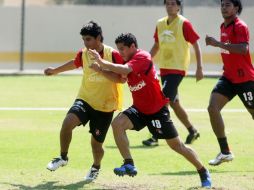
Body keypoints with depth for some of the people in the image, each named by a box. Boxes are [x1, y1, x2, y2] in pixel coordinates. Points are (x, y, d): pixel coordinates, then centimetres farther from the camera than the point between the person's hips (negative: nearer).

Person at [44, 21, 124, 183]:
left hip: (105, 106, -3)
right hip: (86, 99, 3)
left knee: (96, 143, 4)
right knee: (68, 122, -25)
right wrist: (55, 71, 38)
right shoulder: (83, 54, 0)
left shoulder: (113, 55, -14)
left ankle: (96, 167, 37)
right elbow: (74, 63, 23)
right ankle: (63, 157, -3)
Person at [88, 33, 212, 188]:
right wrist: (101, 68, -13)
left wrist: (101, 62, -34)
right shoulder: (129, 60, 7)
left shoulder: (142, 57, -20)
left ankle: (204, 173, 18)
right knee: (117, 123, -19)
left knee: (176, 145, 1)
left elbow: (124, 70, -36)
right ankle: (129, 165, -16)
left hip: (158, 110, -7)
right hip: (139, 109, 7)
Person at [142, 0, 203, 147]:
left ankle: (155, 137, -13)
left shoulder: (184, 24, -10)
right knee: (174, 103, 13)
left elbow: (196, 45, -8)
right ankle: (192, 131, 28)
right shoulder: (160, 24, 9)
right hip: (164, 68, 7)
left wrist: (199, 68, -12)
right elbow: (156, 46, 20)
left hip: (177, 69, -7)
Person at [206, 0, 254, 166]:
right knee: (213, 107, -11)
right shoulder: (224, 27, 13)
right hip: (228, 77, 8)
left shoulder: (240, 27, -14)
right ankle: (225, 152, -8)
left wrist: (218, 44, -31)